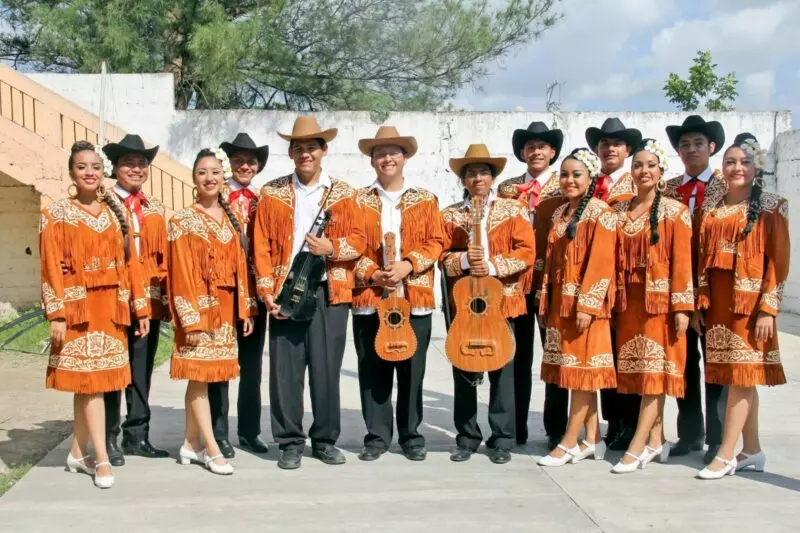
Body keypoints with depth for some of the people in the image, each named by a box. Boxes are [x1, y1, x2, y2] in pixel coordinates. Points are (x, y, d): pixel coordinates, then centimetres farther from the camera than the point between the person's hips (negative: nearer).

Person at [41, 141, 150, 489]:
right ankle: (101, 459, 0)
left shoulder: (116, 214, 11)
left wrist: (140, 307, 6)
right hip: (78, 307, -4)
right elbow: (51, 268, -7)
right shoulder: (56, 215, -2)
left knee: (88, 381, 9)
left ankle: (78, 452, 21)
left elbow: (130, 263, 9)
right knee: (90, 380, -4)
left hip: (112, 307, 4)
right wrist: (56, 315, -14)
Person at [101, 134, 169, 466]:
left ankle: (137, 436, 20)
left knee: (142, 372, 11)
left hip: (149, 302, 5)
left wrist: (167, 298, 8)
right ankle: (109, 439, 11)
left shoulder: (155, 209, 15)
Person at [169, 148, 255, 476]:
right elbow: (181, 274, -10)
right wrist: (191, 318, -16)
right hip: (199, 307, -5)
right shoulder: (183, 221, -5)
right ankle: (212, 450, 2)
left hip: (226, 307, 6)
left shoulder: (231, 219, 12)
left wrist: (245, 308, 7)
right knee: (199, 376, -2)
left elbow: (240, 267, 11)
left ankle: (191, 444, 18)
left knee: (202, 377, 10)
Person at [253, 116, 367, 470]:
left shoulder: (343, 194, 8)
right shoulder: (272, 193, 8)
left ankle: (325, 440, 17)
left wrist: (332, 248, -15)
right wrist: (267, 291, -5)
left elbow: (358, 240, 5)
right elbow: (261, 246, 4)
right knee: (285, 370, 2)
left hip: (330, 292, 0)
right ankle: (290, 442, 13)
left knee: (327, 368, 3)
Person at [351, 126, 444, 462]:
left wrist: (408, 264, -12)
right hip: (370, 298, 0)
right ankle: (377, 436, 13)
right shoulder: (359, 201, 9)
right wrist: (372, 274, -11)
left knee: (412, 371, 4)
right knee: (373, 372, 3)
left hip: (415, 298, 0)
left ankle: (412, 436, 16)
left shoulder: (425, 200, 11)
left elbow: (435, 243, 3)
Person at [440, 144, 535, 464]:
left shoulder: (513, 210, 5)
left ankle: (502, 440, 11)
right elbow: (442, 256, 4)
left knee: (501, 371, 2)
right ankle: (467, 438, 16)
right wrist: (464, 259, -16)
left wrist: (493, 266, -16)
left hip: (503, 301, -2)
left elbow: (526, 252, -3)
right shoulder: (450, 215, 10)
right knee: (463, 372, 5)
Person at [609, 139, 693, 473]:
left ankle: (637, 447, -4)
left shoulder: (675, 212, -1)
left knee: (655, 370, -4)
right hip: (628, 301, 5)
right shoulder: (620, 212, 10)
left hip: (660, 299, -4)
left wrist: (681, 307, -12)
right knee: (640, 371, 8)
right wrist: (611, 302, 3)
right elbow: (614, 259, 8)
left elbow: (682, 262, -7)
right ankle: (656, 440, 17)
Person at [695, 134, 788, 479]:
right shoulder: (711, 211, 12)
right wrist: (700, 304, 5)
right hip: (717, 301, 5)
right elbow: (701, 259, 11)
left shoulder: (770, 208, -1)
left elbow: (778, 262, -6)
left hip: (749, 301, -5)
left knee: (740, 376, -5)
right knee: (740, 377, 10)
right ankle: (752, 451, 19)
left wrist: (768, 308, -13)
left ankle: (726, 455, -2)